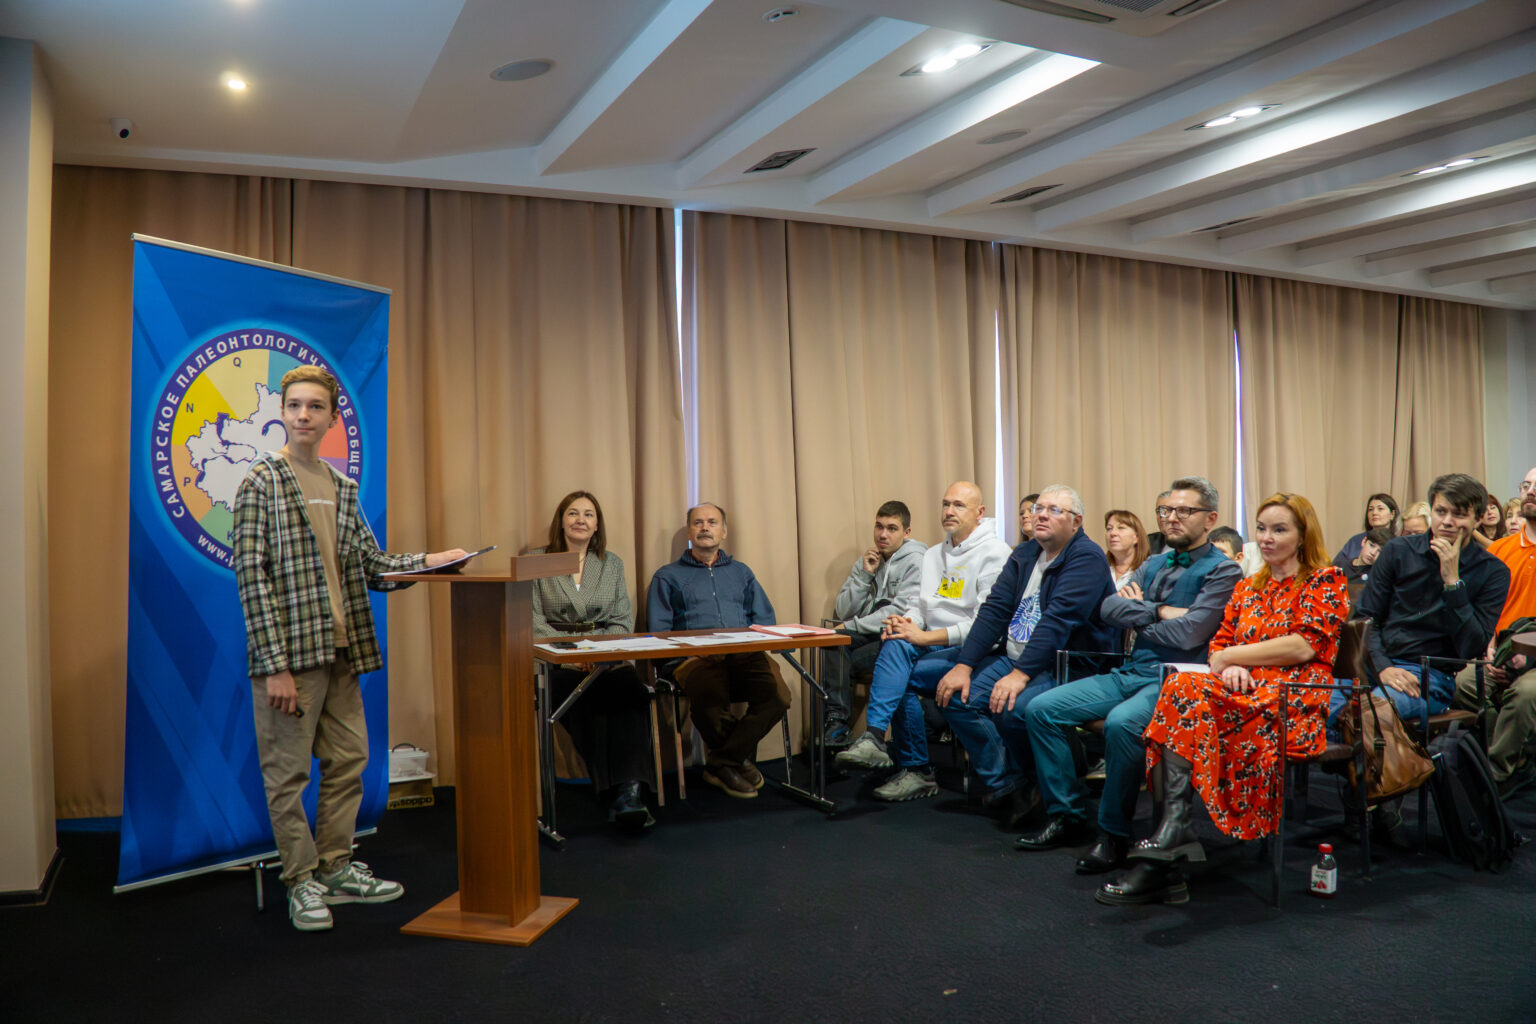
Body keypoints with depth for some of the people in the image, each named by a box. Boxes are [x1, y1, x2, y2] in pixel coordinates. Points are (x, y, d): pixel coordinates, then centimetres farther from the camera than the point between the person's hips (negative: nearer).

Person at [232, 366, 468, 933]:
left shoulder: (342, 486, 13)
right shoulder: (262, 481, -7)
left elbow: (368, 563, 16)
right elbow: (252, 576, -12)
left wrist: (426, 561, -2)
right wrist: (275, 665, -17)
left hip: (341, 648, 7)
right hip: (291, 649, -6)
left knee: (348, 759, 12)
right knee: (288, 770, 4)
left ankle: (335, 869, 27)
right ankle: (302, 881, 18)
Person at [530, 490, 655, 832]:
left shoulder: (612, 564, 18)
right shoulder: (536, 561, 10)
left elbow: (623, 620, 11)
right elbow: (534, 621, 1)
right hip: (556, 660, -2)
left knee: (631, 692, -33)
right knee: (588, 699, -35)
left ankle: (628, 791, -44)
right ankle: (623, 794, -38)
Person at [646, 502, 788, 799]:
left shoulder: (740, 572, 29)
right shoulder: (668, 577, 19)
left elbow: (765, 618, 17)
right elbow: (658, 632, 7)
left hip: (745, 655, 3)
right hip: (696, 659, -3)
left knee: (778, 696, -30)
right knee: (711, 703, -38)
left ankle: (721, 763, -11)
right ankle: (739, 758, -6)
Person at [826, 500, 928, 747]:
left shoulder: (915, 561, -5)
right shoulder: (866, 562, 14)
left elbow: (902, 612, -17)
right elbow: (843, 613, 6)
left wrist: (853, 626, -13)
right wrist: (864, 575, -5)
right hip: (870, 635, 6)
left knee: (839, 662, -28)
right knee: (835, 639, -25)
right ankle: (836, 722, -25)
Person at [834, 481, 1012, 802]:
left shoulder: (995, 554, -5)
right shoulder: (933, 555, 21)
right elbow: (921, 606, 16)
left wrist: (925, 636, -20)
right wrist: (905, 624, -10)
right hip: (932, 645, 6)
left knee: (900, 678, -26)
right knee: (896, 645, -28)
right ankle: (874, 738, -33)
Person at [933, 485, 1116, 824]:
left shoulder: (1087, 558, -11)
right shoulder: (1024, 555, 14)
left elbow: (1058, 620, -22)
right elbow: (994, 609, 7)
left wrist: (1020, 674, -30)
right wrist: (963, 665, -4)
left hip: (1068, 669, -8)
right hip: (1014, 658, 8)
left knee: (1013, 707, -32)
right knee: (956, 697, -10)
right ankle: (1006, 786, -3)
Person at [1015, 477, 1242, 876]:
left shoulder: (1221, 571, -3)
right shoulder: (1153, 565, 19)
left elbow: (1188, 632, -16)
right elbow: (1109, 607, 4)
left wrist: (1136, 614, -1)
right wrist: (1160, 612, -9)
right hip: (1130, 673, 8)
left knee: (1122, 722, -37)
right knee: (1041, 709, -5)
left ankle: (1113, 833, -18)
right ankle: (1066, 816, 3)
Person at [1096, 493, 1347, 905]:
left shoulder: (1326, 579, 7)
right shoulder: (1247, 589, 25)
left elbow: (1303, 646, -8)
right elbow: (1218, 644, 17)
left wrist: (1232, 656, -4)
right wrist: (1229, 666, -7)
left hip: (1297, 699, -5)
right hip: (1244, 688, 5)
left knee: (1189, 691, -32)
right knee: (1184, 685, -29)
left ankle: (1174, 827, -34)